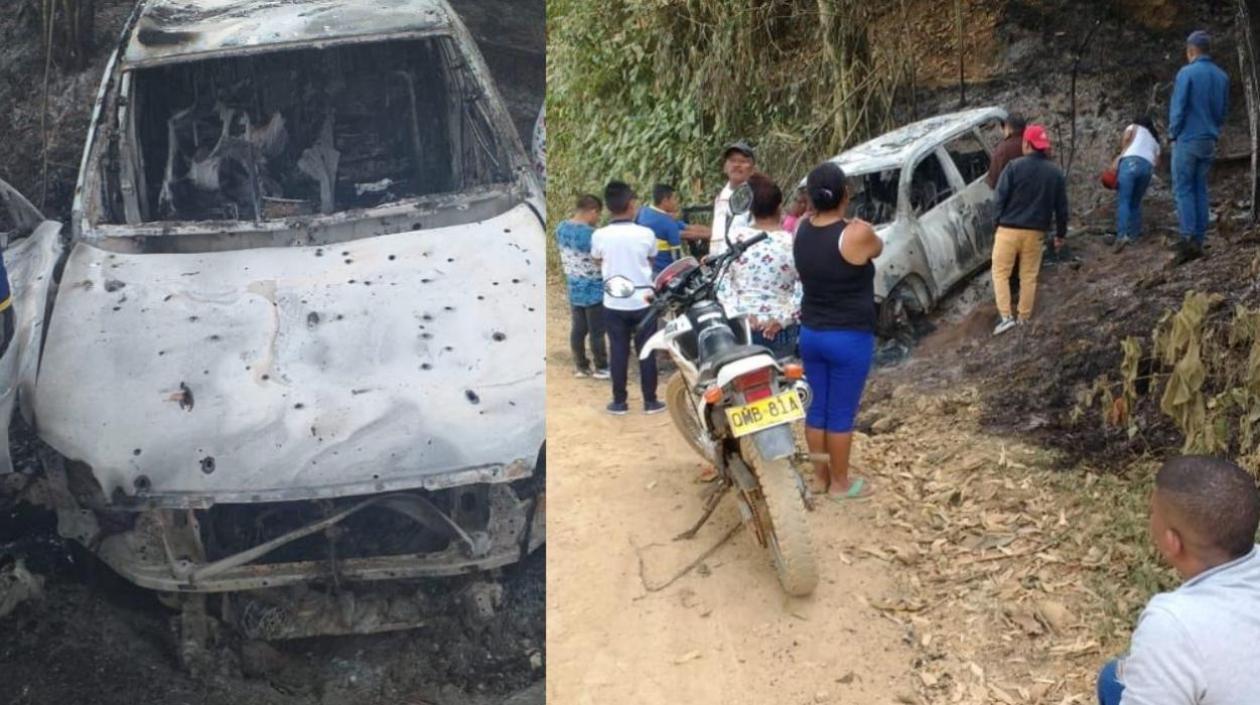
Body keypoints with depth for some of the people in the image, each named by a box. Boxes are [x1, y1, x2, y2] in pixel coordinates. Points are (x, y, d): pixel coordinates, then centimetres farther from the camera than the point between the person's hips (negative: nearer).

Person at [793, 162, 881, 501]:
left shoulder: (802, 231, -3)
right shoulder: (857, 234, -20)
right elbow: (877, 247, 4)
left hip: (810, 334, 6)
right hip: (849, 338, -6)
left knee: (816, 409, 15)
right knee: (841, 414, 6)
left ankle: (819, 476, 28)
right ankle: (840, 483, 18)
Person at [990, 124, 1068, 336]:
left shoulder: (1014, 167, -8)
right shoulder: (1056, 173, 6)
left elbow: (1001, 197, -9)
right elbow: (1061, 207, 10)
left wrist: (998, 222, 3)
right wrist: (1060, 234, 19)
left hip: (1009, 229, -3)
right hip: (1035, 232, 4)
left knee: (1000, 272, 5)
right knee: (1029, 276, 12)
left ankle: (1006, 317, -6)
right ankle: (1024, 319, 16)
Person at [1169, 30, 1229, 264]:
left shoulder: (1187, 73, -11)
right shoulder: (1222, 76, 8)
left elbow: (1178, 108, -12)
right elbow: (1223, 111, 13)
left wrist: (1173, 134, 0)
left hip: (1187, 139, -6)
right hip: (1209, 141, 6)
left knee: (1183, 189, -3)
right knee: (1200, 189, 10)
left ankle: (1188, 238, -14)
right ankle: (1199, 240, 8)